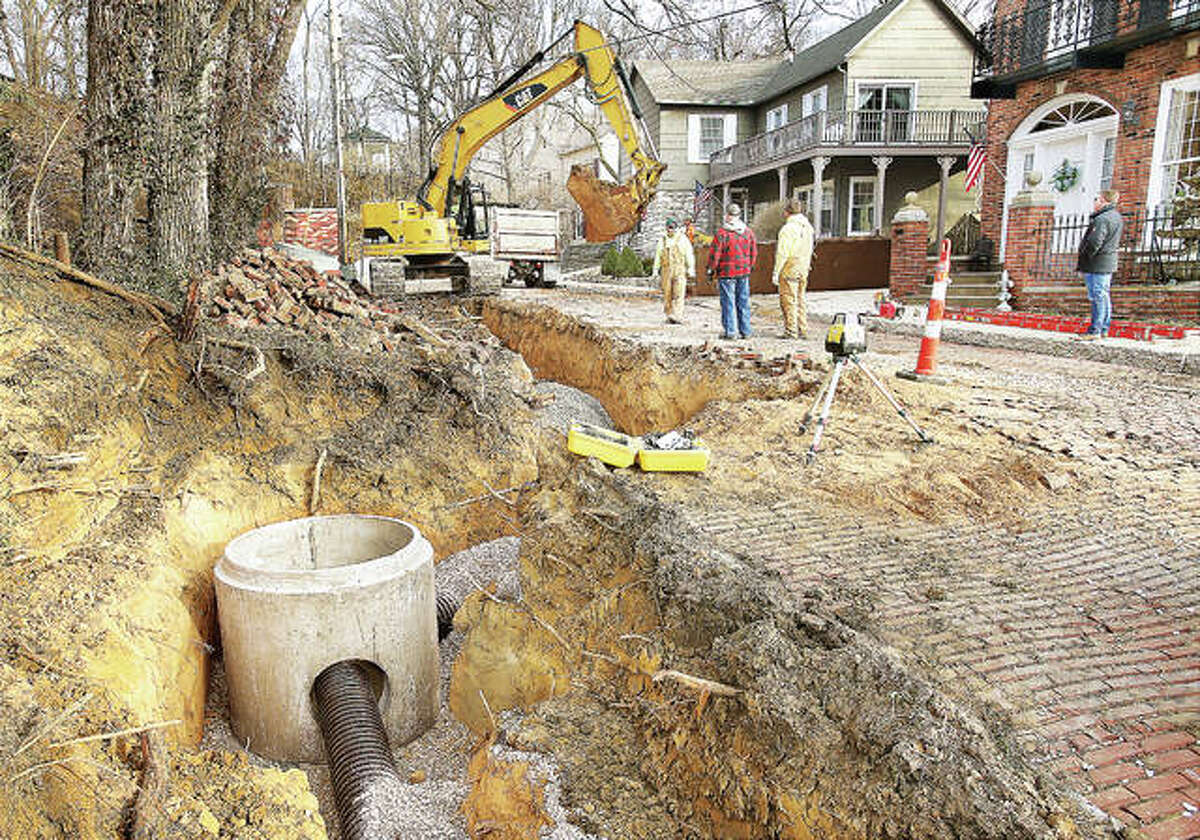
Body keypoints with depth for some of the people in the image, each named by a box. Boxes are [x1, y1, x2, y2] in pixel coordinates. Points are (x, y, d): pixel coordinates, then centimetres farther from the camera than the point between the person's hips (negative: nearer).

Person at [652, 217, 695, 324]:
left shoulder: (683, 238, 4)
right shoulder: (663, 240, 13)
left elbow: (689, 255, 2)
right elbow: (658, 255, 14)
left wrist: (690, 270, -4)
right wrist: (656, 269, 6)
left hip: (680, 270, -3)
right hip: (666, 270, 3)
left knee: (678, 293, -12)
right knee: (667, 294, 3)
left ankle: (678, 316, -17)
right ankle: (670, 316, 11)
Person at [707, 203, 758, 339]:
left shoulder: (722, 232, -12)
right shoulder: (748, 231, 5)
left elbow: (715, 253, -10)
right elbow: (754, 252, 12)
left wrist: (711, 269, 2)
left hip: (726, 272, -5)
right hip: (744, 272, 5)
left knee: (728, 302, 1)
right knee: (743, 301, 10)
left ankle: (730, 331, 2)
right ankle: (745, 330, 14)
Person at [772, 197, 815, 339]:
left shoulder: (787, 229, -15)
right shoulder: (807, 227, 8)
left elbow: (782, 253, -17)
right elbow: (809, 250, 13)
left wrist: (776, 272, -13)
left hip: (789, 270, -8)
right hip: (803, 270, 8)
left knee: (788, 301, -2)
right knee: (800, 299, 14)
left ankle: (791, 331, -1)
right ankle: (803, 330, 16)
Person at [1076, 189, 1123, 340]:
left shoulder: (1102, 219, -18)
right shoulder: (1117, 217, 14)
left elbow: (1094, 242, -24)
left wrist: (1083, 262, -14)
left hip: (1098, 263, -10)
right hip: (1109, 262, 10)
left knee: (1097, 296, -7)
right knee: (1104, 296, 15)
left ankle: (1095, 330, -5)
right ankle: (1104, 329, 22)